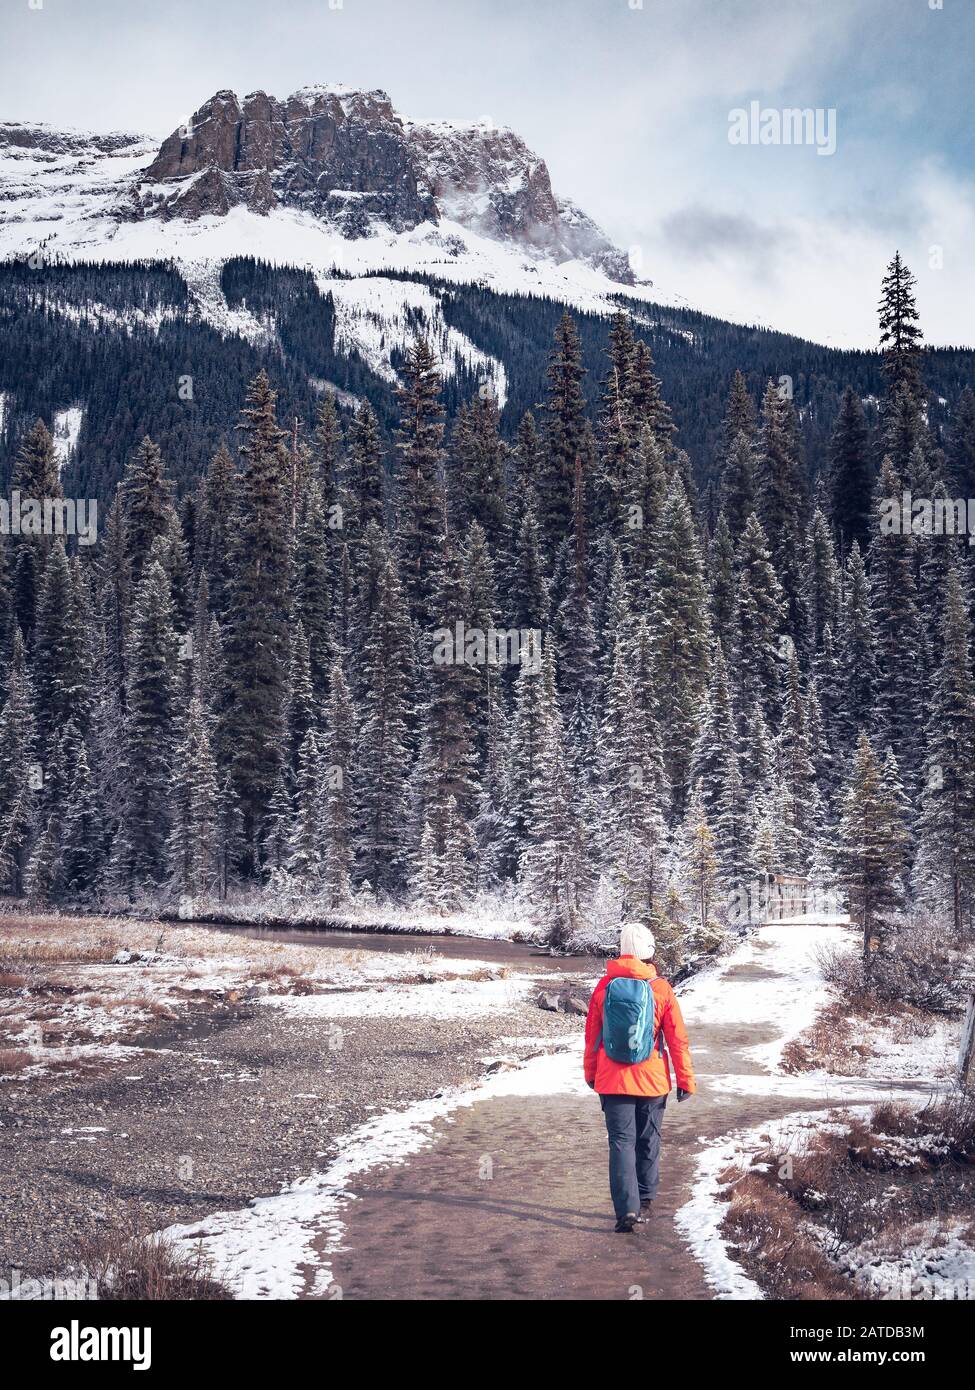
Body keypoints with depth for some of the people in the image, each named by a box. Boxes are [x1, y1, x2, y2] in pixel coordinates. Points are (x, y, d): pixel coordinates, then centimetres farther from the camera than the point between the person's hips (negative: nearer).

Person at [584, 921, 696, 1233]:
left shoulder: (604, 986, -4)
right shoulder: (661, 989, -8)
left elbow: (592, 1034, 4)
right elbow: (677, 1038, -5)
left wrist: (591, 1073, 17)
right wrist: (686, 1079, 5)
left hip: (612, 1080, 0)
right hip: (652, 1080, 0)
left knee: (621, 1142, 1)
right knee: (648, 1142, 16)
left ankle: (627, 1209, -10)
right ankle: (645, 1201, 27)